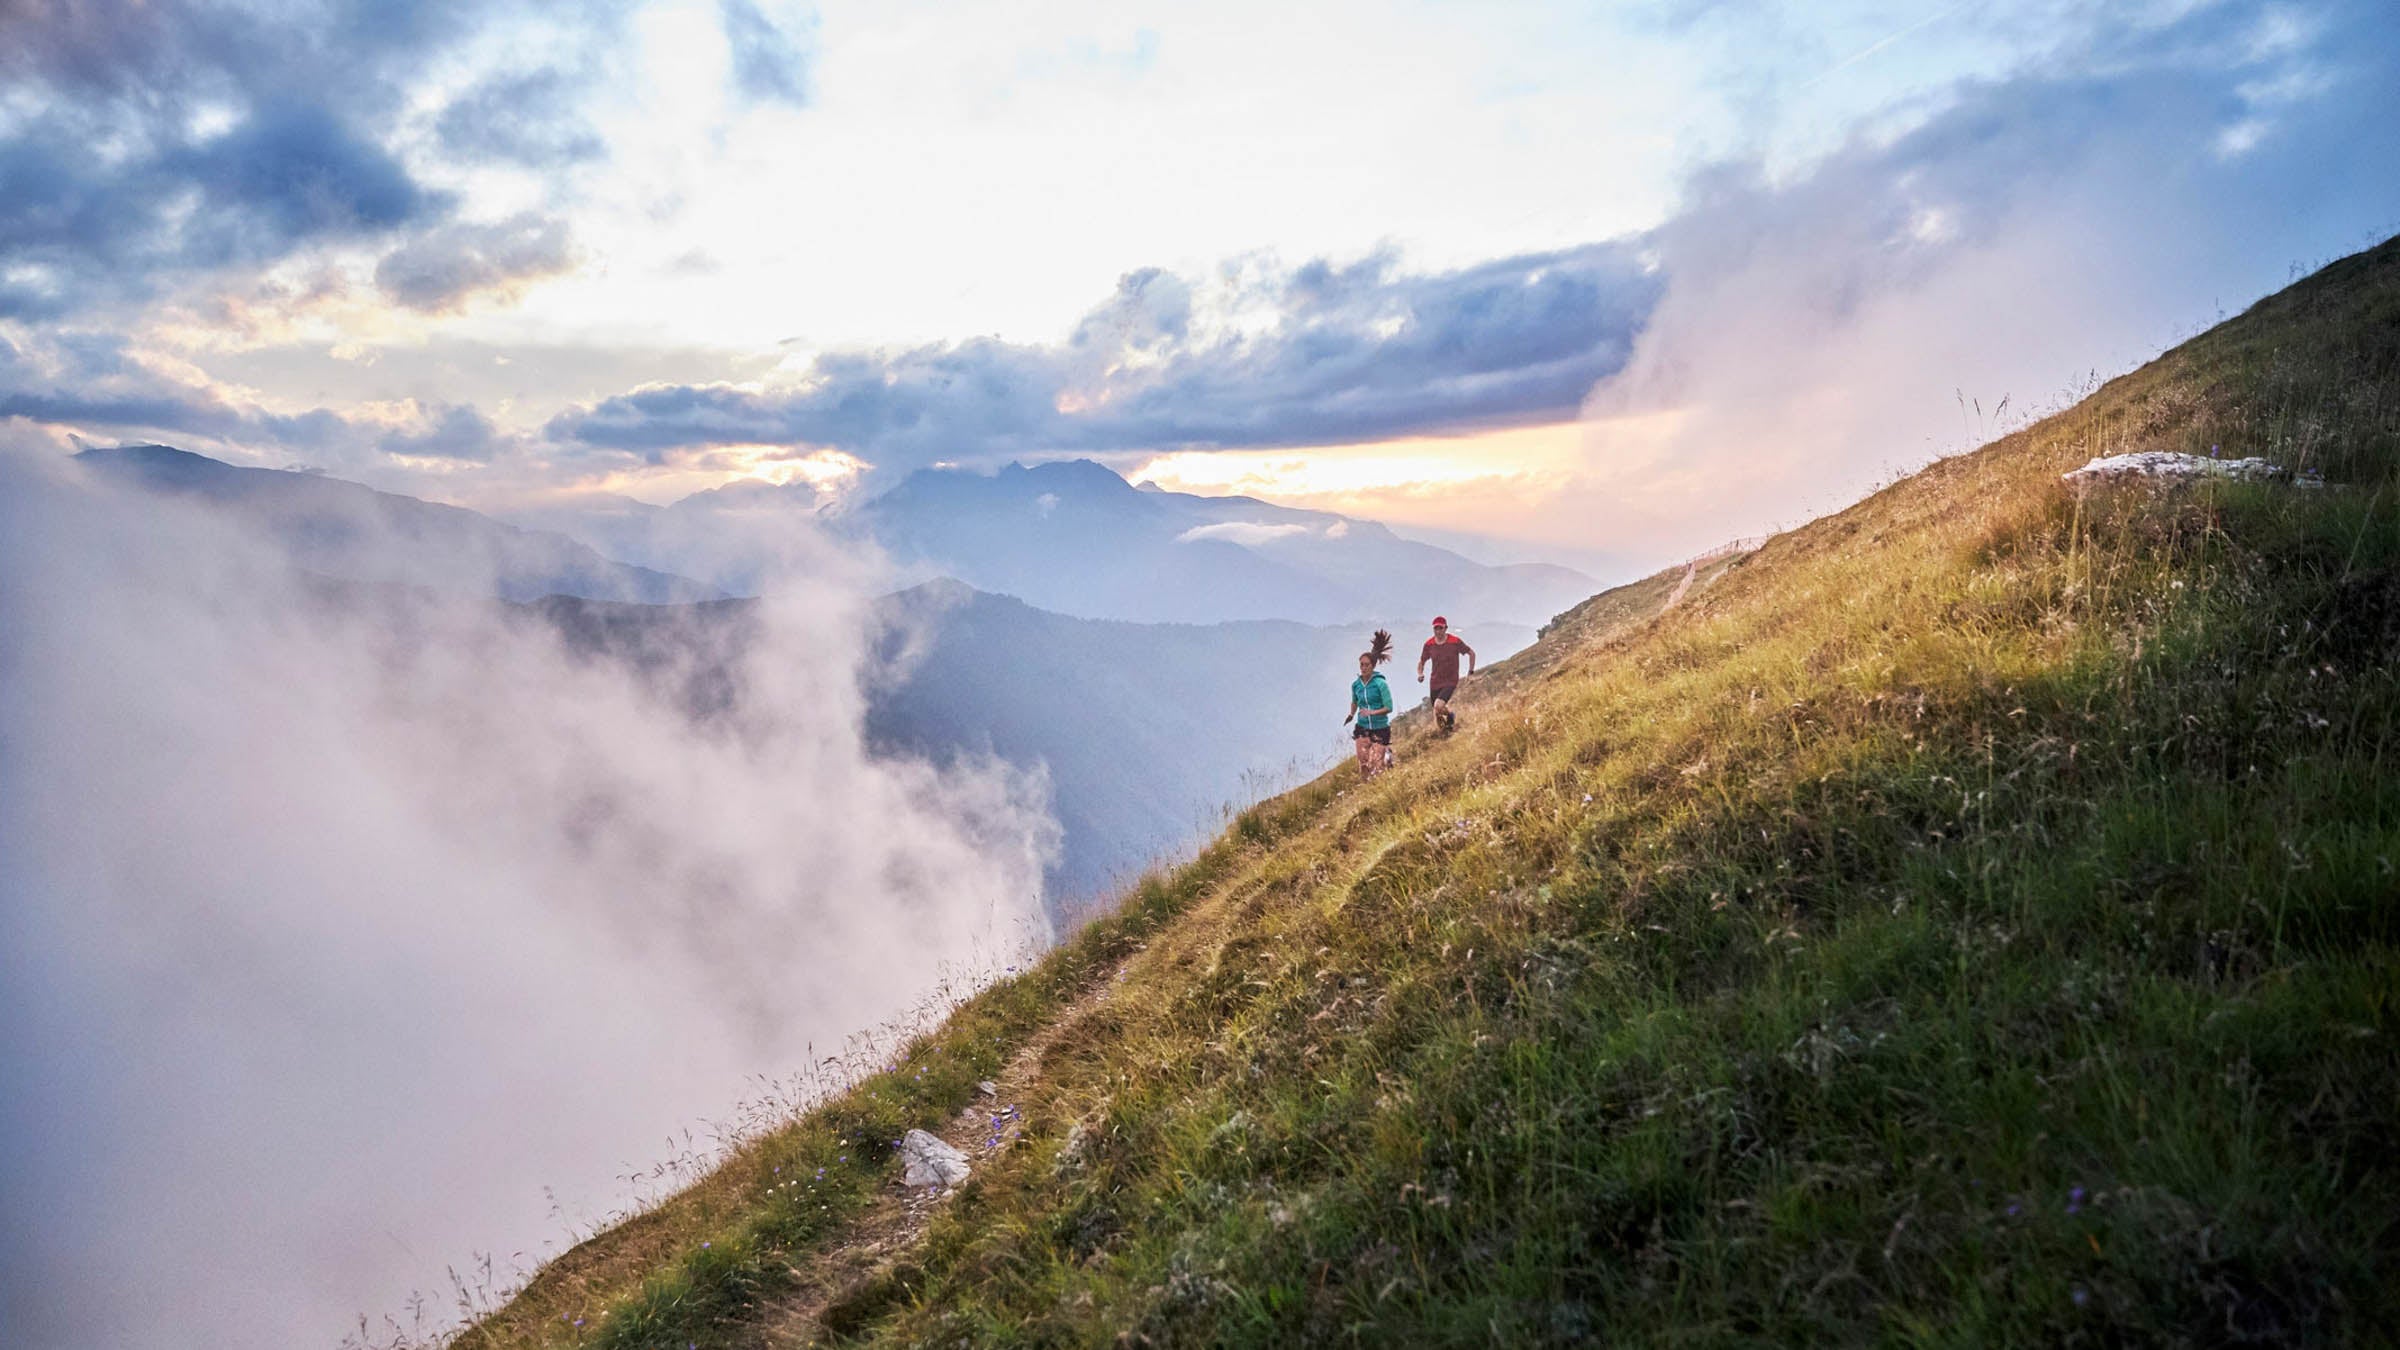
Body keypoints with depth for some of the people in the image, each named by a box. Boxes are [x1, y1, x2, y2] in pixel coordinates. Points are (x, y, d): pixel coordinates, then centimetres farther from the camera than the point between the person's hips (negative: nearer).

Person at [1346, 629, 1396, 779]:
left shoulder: (1381, 683, -12)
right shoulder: (1355, 684, 2)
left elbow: (1389, 707, -12)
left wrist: (1372, 712, -24)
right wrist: (1351, 714, 7)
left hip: (1380, 729, -4)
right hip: (1362, 729, 4)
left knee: (1377, 764, -7)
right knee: (1363, 764, 1)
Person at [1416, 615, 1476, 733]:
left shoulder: (1455, 641, -10)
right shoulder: (1429, 644, -2)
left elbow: (1471, 653, 4)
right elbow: (1421, 661, 12)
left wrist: (1471, 672, 3)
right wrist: (1420, 674, -7)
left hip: (1450, 682, -4)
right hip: (1435, 683, 4)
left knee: (1438, 706, -27)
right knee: (1437, 718, 5)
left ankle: (1451, 716, 5)